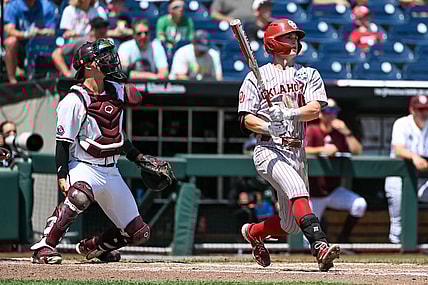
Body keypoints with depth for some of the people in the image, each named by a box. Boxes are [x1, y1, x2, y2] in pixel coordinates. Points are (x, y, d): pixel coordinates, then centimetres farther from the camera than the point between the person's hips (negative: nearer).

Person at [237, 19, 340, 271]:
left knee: (290, 224, 7)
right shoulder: (257, 77, 7)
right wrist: (268, 127, -19)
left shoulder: (309, 75, 14)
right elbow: (246, 119, 0)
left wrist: (289, 114, -22)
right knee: (298, 190, -32)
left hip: (297, 153, 5)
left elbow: (315, 109, -4)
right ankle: (320, 245, -45)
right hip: (270, 150, -5)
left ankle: (253, 231, 36)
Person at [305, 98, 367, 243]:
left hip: (334, 191, 4)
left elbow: (357, 150, -4)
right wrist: (323, 150, -32)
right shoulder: (312, 131, -6)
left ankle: (343, 239, -3)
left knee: (360, 204, -19)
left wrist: (346, 132, -12)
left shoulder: (340, 133, 7)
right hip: (315, 194, -4)